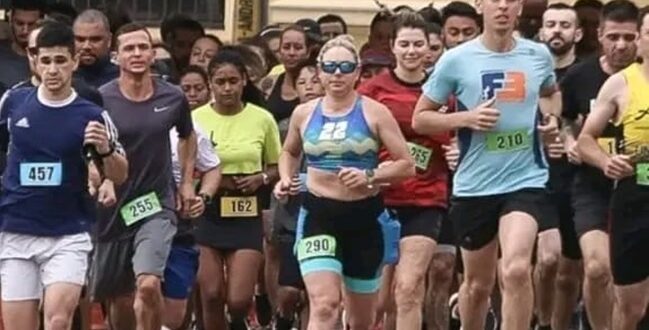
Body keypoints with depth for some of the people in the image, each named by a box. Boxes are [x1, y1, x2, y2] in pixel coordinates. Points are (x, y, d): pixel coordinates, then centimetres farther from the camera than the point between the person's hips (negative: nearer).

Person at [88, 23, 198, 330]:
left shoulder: (173, 98, 0)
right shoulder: (101, 100, -8)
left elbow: (187, 136, 21)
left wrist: (187, 182, 15)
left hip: (156, 206, 0)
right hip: (112, 209, 0)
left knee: (148, 285, -22)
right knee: (120, 299, 12)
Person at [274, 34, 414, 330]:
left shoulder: (373, 113, -2)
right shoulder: (304, 114, 6)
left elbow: (406, 165, -4)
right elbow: (289, 152, 27)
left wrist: (370, 177, -19)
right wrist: (286, 179, 7)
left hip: (365, 217, 0)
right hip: (318, 216, 0)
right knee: (324, 305, -20)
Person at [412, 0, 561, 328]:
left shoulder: (538, 55, 3)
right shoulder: (456, 60, -5)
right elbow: (420, 118, 0)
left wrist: (551, 118, 4)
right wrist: (467, 118, -16)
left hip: (526, 180, 0)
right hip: (473, 186, 0)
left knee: (516, 269, -23)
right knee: (478, 284, 14)